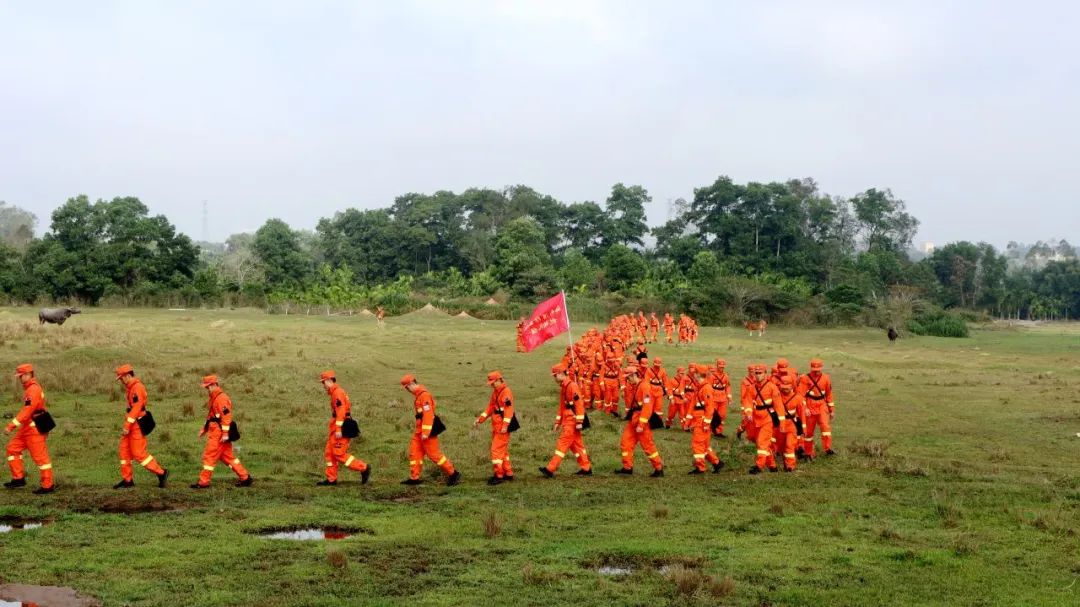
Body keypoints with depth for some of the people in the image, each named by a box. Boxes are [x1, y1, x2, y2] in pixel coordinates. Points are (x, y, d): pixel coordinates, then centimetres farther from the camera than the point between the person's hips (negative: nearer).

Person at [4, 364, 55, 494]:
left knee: (40, 456, -5)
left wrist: (12, 425, -27)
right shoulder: (30, 388, 14)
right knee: (13, 448, 12)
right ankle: (18, 478, 15)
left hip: (35, 428, -11)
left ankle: (48, 485, 0)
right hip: (27, 427, 11)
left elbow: (27, 410, -26)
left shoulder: (33, 390, -19)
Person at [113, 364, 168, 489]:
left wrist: (127, 426, -23)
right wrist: (126, 425, 20)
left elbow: (136, 408, -23)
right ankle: (127, 479, 14)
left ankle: (161, 473, -1)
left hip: (137, 424, -10)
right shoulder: (130, 388, 14)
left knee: (139, 453, -8)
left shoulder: (137, 388, -18)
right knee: (124, 450, 9)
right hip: (131, 424, 10)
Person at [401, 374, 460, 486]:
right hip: (419, 430, 10)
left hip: (427, 430, -10)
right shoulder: (417, 395, 13)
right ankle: (414, 478, 15)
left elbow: (428, 414, -25)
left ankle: (453, 473, 3)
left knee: (434, 454, -5)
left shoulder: (424, 395, -19)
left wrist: (425, 433, -26)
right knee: (414, 452, 10)